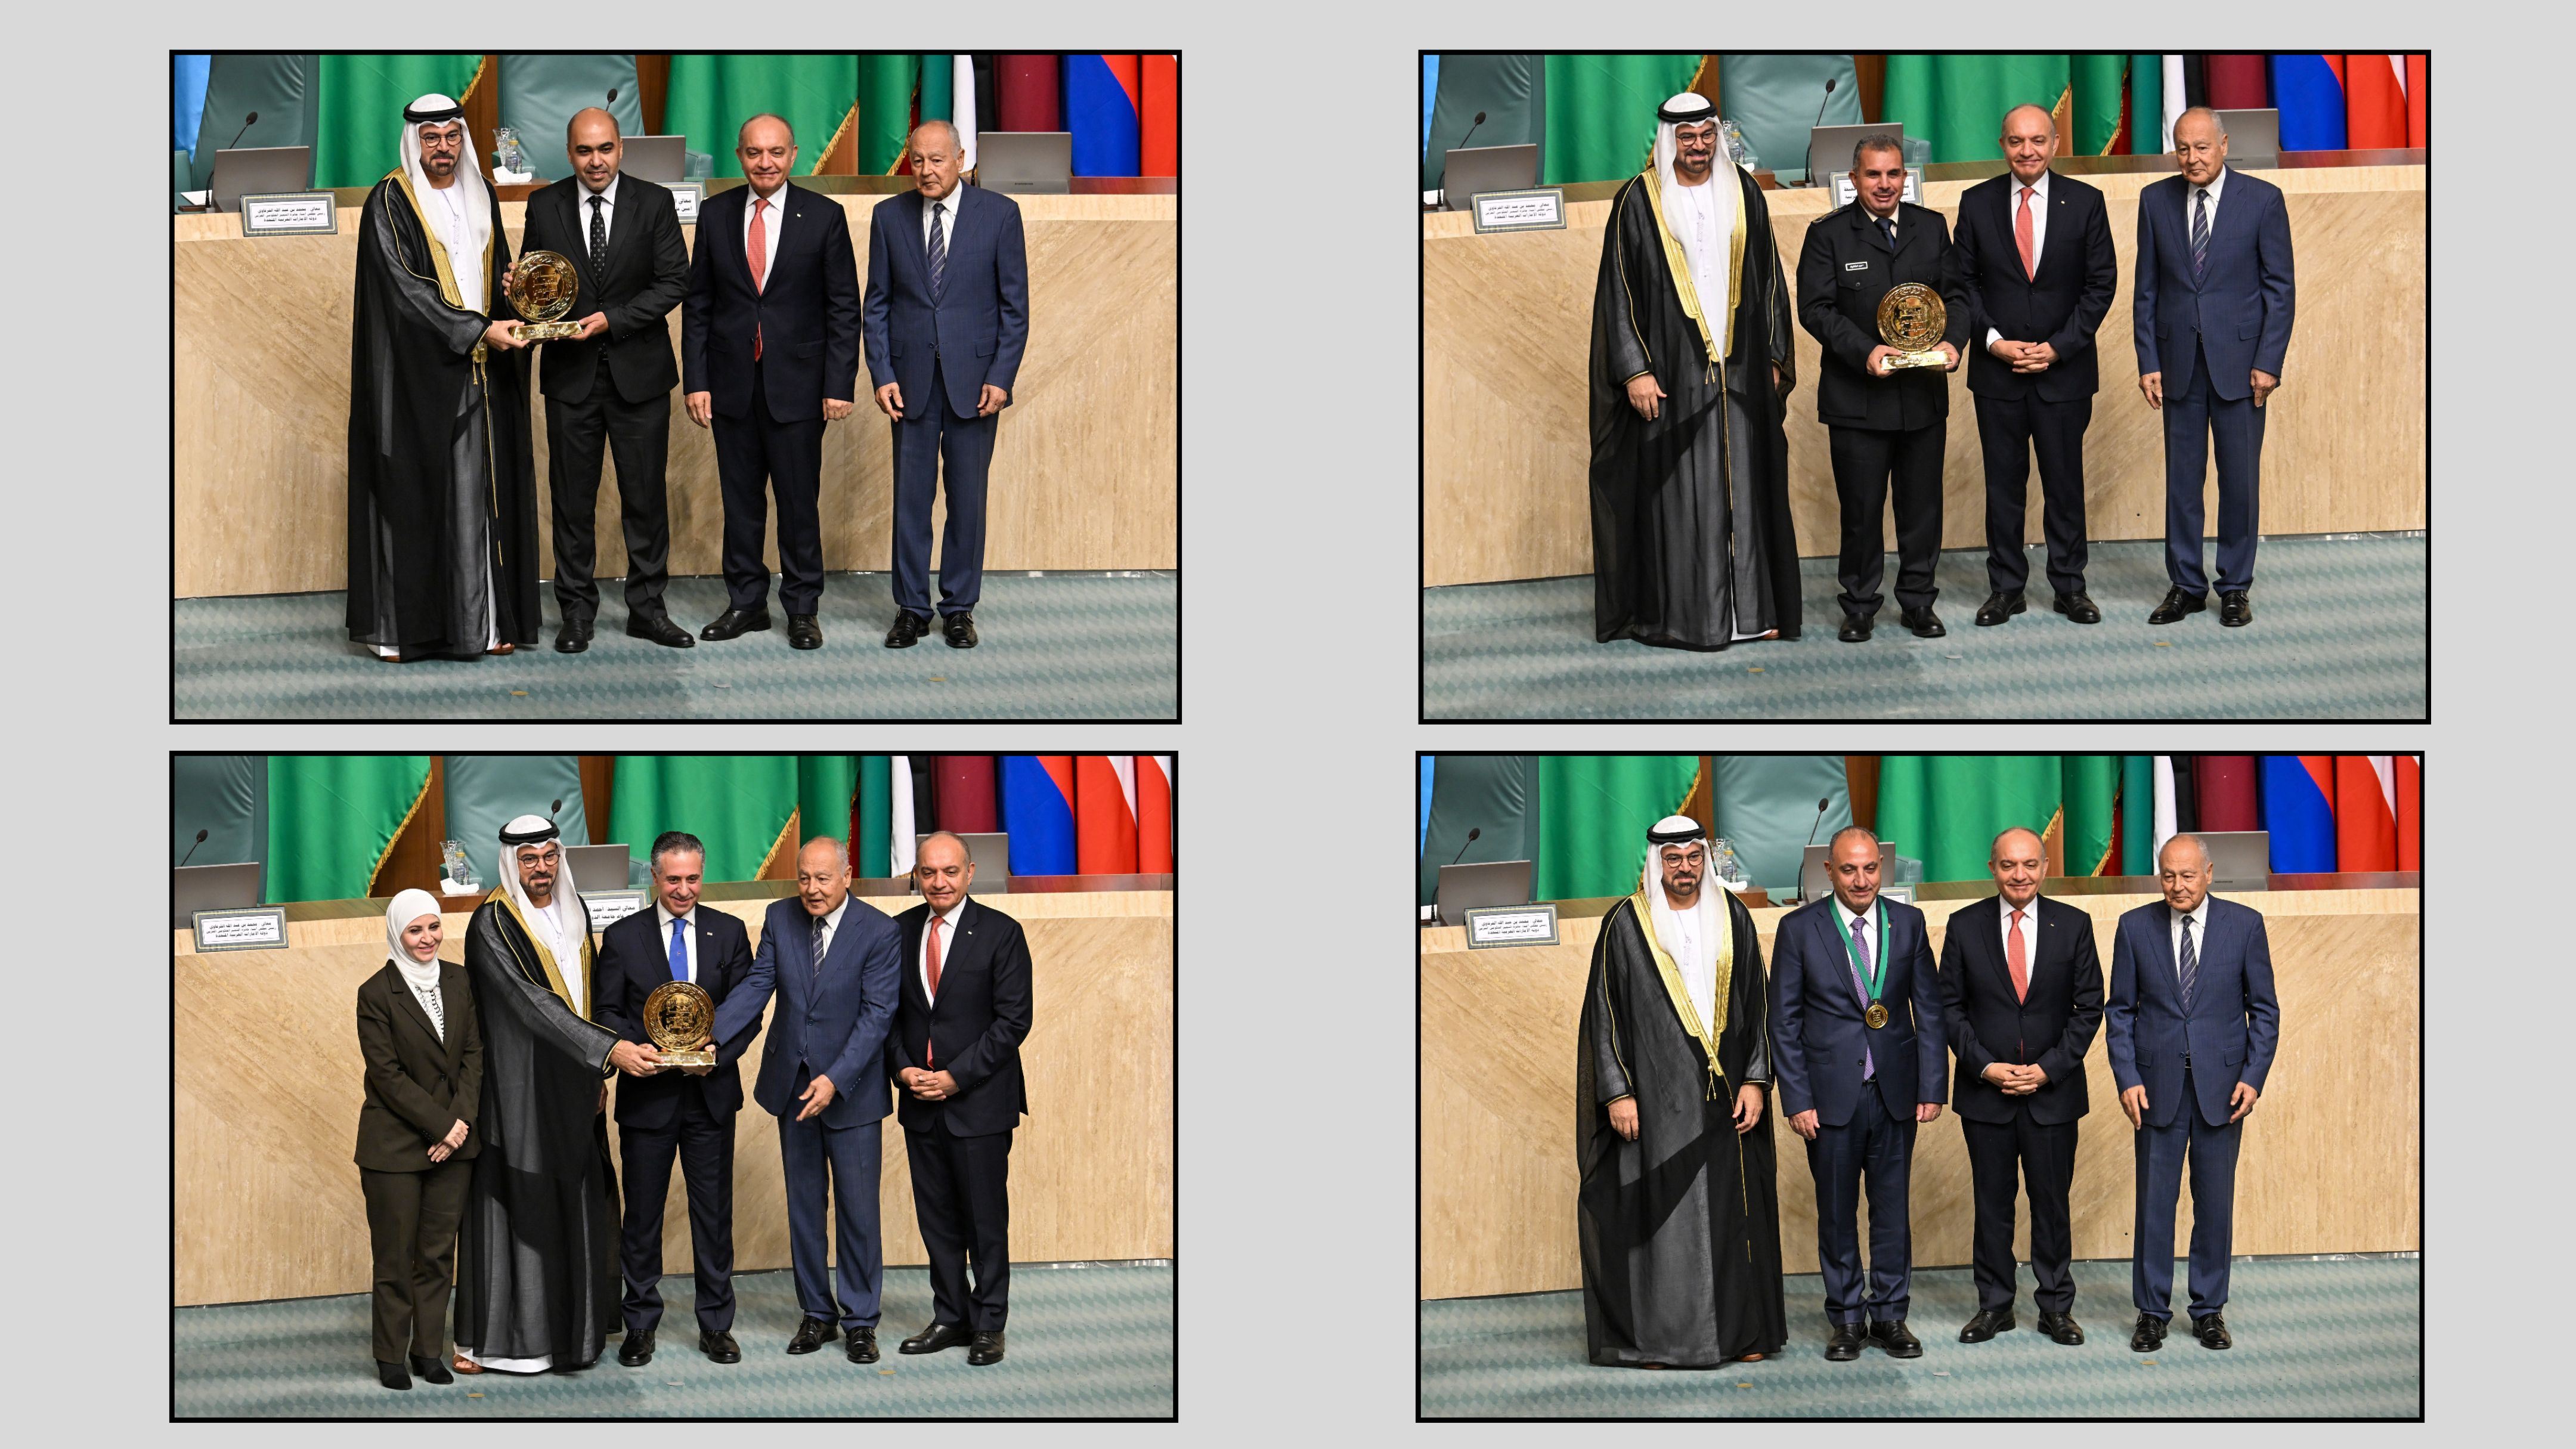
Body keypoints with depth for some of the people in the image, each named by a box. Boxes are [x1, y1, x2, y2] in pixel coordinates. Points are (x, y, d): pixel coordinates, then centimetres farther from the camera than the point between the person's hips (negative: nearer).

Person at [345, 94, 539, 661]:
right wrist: (477, 330, -19)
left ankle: (485, 621, 6)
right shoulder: (390, 203, -6)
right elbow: (406, 290, -14)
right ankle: (401, 628, -2)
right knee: (413, 489, -5)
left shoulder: (481, 198, 14)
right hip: (418, 374, -5)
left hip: (482, 374, 6)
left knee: (482, 491, 4)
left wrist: (515, 309, -2)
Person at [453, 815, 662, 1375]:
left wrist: (597, 1073, 10)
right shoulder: (493, 924, -14)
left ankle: (567, 1325, 15)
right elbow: (533, 1003, -23)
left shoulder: (573, 912, 10)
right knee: (513, 1200, -4)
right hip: (517, 1086, -7)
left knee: (574, 1202, 8)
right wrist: (610, 1049, -29)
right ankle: (481, 1337, 2)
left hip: (571, 1086, 7)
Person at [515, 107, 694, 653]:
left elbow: (674, 280, -5)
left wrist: (612, 319, -15)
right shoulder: (544, 207, 3)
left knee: (645, 494, 4)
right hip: (570, 374, 1)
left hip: (638, 371, -1)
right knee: (572, 498, 5)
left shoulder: (654, 203, -2)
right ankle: (577, 612, 13)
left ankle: (647, 608, 14)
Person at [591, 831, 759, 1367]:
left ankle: (716, 1325, 14)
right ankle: (640, 1326, 14)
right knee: (642, 1215, 5)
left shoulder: (729, 933, 5)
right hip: (647, 1095, -1)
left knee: (714, 1212, 6)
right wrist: (633, 1047, -18)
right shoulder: (622, 937, 3)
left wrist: (718, 1053, -14)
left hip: (711, 1092, 1)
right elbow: (607, 1012, 1)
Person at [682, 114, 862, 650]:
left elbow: (843, 308, -1)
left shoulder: (824, 216, -1)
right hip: (732, 383, 2)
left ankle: (803, 609, 12)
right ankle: (746, 603, 19)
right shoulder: (715, 214, 5)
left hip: (797, 384, -2)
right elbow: (698, 304, 7)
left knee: (799, 500, 2)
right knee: (740, 500, 9)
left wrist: (840, 384, -7)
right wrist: (696, 381, 0)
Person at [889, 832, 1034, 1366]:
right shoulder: (899, 932, 6)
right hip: (920, 1102, 4)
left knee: (986, 1218, 2)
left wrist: (958, 1077, -14)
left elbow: (1013, 1020, -9)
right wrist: (902, 1068, -6)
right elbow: (888, 1011, 11)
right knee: (936, 1218, 9)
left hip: (980, 1100, -4)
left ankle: (988, 1326, 11)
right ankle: (951, 1318, 19)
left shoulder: (1000, 933, -6)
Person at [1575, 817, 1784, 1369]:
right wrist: (1617, 1093, -9)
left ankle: (1740, 1328, 13)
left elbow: (1756, 1006, 10)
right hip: (1656, 1093, -3)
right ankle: (1654, 1336, 2)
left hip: (1725, 1092, 3)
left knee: (1734, 1207, 4)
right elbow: (1604, 1012, -2)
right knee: (1659, 1210, -3)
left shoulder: (1733, 919, 8)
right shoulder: (1625, 925, -1)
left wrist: (1755, 1080, 1)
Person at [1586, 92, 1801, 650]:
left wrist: (1775, 358, 9)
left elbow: (1768, 280, 13)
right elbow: (1619, 291, -4)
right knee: (1678, 490, -4)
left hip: (1740, 369, 4)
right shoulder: (1638, 202, -2)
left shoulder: (1742, 192, 9)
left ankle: (1752, 608, 10)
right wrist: (1634, 371, -11)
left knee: (1746, 484, 4)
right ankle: (1680, 614, 0)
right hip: (1671, 369, -3)